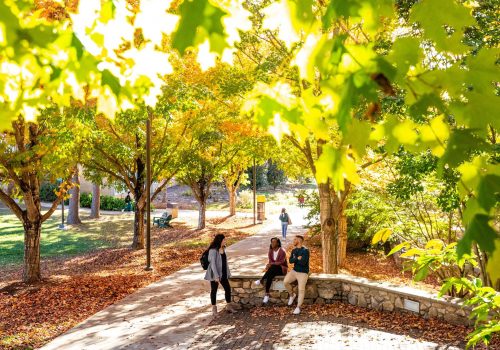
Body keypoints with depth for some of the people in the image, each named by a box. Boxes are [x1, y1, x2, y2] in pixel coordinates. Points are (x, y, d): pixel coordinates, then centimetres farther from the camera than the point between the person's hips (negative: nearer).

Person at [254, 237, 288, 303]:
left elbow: (281, 262, -22)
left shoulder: (282, 251, -16)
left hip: (282, 269, -5)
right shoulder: (271, 251, 4)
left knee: (273, 267, -40)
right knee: (269, 276, -34)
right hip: (273, 269, 5)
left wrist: (272, 264, -30)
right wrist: (269, 265, -25)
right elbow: (270, 261, 0)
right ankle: (267, 294, -36)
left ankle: (261, 280, -33)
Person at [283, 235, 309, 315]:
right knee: (285, 281, -16)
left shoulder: (305, 250, -13)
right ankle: (292, 295, 9)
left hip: (303, 273, -6)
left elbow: (303, 262, -24)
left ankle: (298, 307, -10)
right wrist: (297, 259, -19)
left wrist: (295, 260, -10)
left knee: (301, 289, -18)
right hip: (294, 271, 6)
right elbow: (290, 260, -2)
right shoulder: (294, 250, 9)